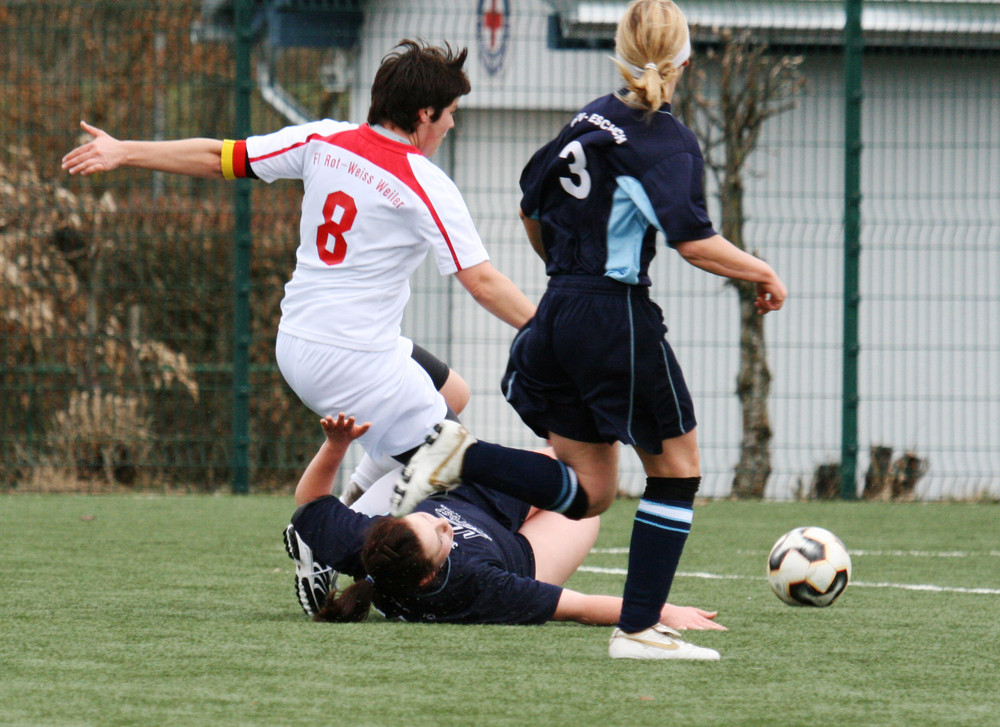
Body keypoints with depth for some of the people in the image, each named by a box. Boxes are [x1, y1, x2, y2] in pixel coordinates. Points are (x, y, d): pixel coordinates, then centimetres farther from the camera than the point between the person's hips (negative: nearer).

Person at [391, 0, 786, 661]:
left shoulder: (591, 119, 11)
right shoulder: (666, 140, -11)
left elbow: (531, 211, 21)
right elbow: (694, 241, -21)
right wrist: (762, 273, -6)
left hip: (558, 311, 7)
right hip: (619, 319, -7)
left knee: (587, 493, 13)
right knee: (677, 466, 7)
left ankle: (461, 458, -7)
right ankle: (639, 628, 2)